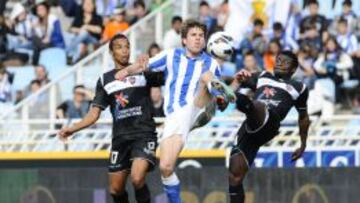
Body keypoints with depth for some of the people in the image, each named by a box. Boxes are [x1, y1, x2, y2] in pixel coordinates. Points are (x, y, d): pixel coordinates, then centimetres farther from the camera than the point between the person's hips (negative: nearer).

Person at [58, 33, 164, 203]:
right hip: (120, 138, 4)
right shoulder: (105, 80, 11)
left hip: (143, 134, -4)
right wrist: (73, 129, -5)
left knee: (137, 178, -25)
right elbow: (94, 113, 9)